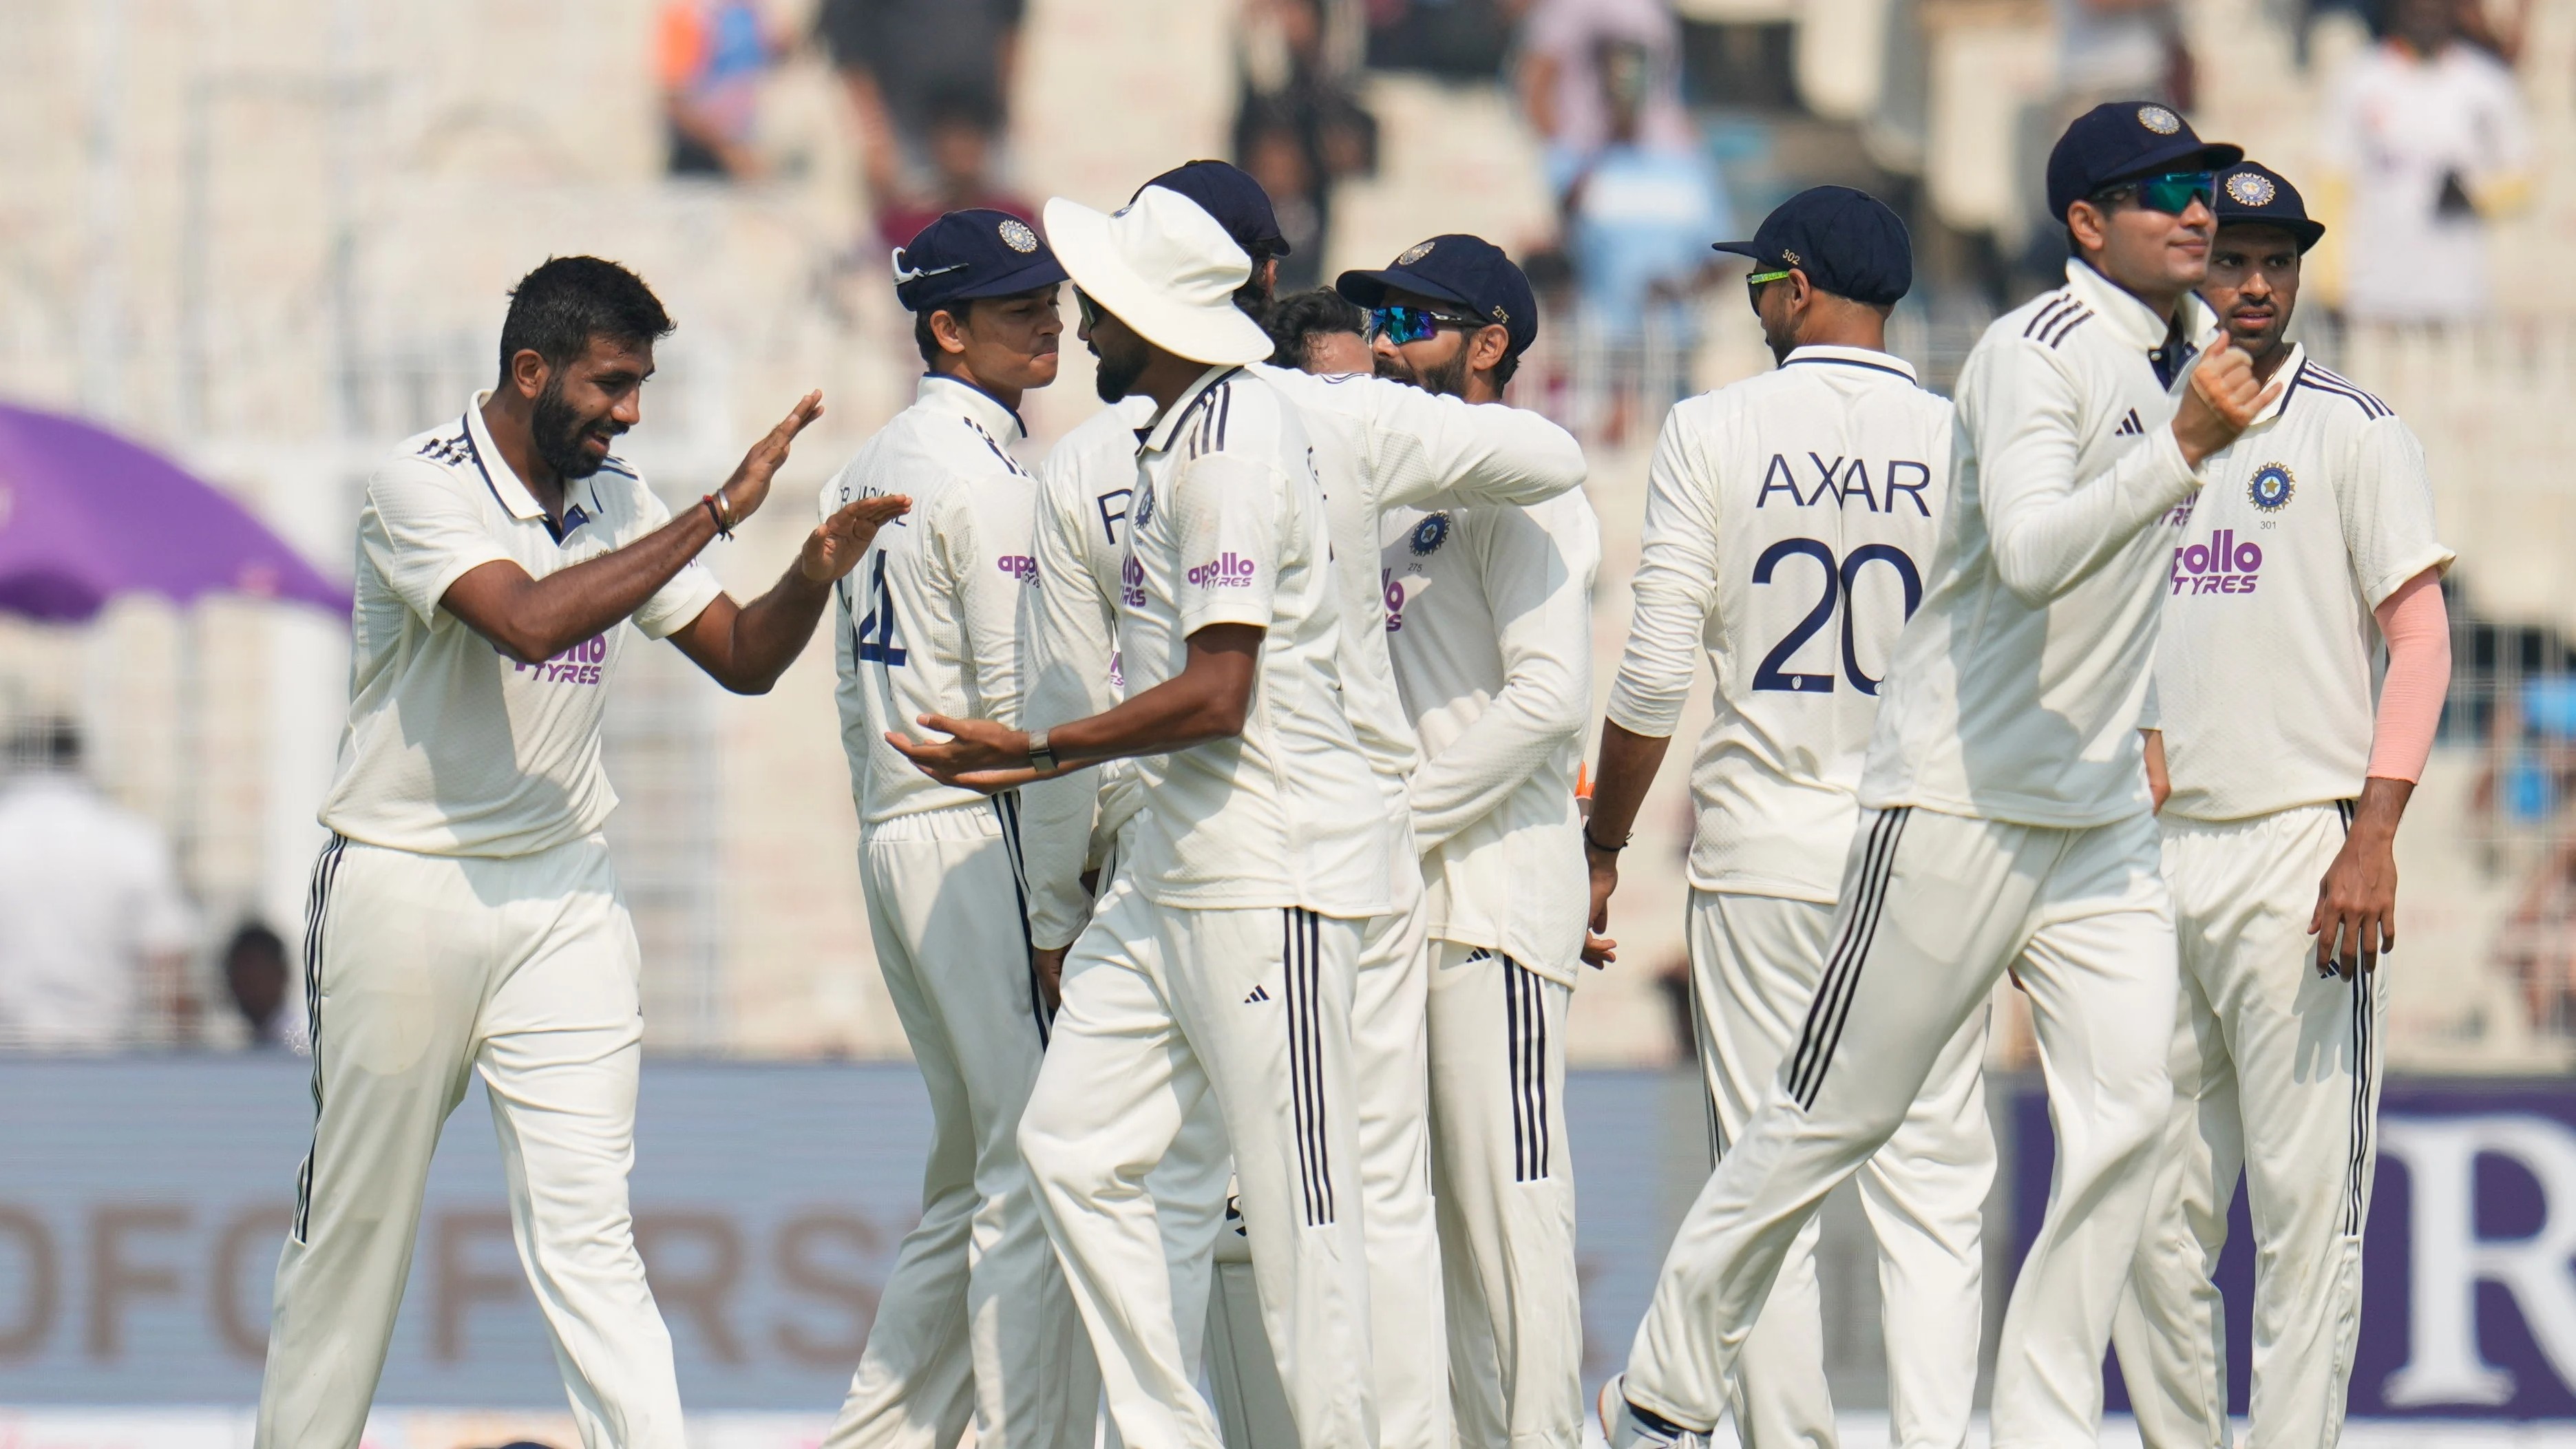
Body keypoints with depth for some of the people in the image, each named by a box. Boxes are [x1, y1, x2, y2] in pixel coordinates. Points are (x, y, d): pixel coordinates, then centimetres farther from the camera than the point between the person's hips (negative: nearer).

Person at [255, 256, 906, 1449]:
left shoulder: (616, 504, 6)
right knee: (355, 1218, 7)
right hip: (404, 891, -4)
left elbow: (741, 657, 10)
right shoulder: (423, 487, -15)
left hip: (563, 898, 4)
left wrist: (814, 575, -11)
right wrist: (718, 513, -29)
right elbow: (530, 622, -31)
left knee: (586, 1231, -6)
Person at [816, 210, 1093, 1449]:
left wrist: (893, 827, 20)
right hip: (985, 839, -10)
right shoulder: (985, 473, -12)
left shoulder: (868, 470, 16)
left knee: (970, 1181, 16)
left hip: (891, 838, 10)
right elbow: (1023, 703, -16)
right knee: (1040, 1173, -9)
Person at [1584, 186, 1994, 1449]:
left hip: (1761, 857, -1)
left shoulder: (1715, 434, -2)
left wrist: (1603, 844, 8)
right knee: (1931, 1191, 0)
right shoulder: (1962, 444, 1)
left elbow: (1656, 674, -4)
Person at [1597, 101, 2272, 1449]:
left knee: (2127, 1115, -4)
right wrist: (2184, 446, -40)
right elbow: (2033, 554, -32)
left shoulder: (2190, 349, 10)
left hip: (2103, 819, 7)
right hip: (1959, 806, -7)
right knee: (1836, 1114, 0)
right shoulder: (2039, 352, -16)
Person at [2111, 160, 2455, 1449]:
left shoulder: (2352, 433, 2)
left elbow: (2420, 640, -3)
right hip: (2152, 857, 5)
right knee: (2152, 1207, 5)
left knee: (2304, 1198, -7)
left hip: (2300, 847, -5)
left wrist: (2373, 839, -14)